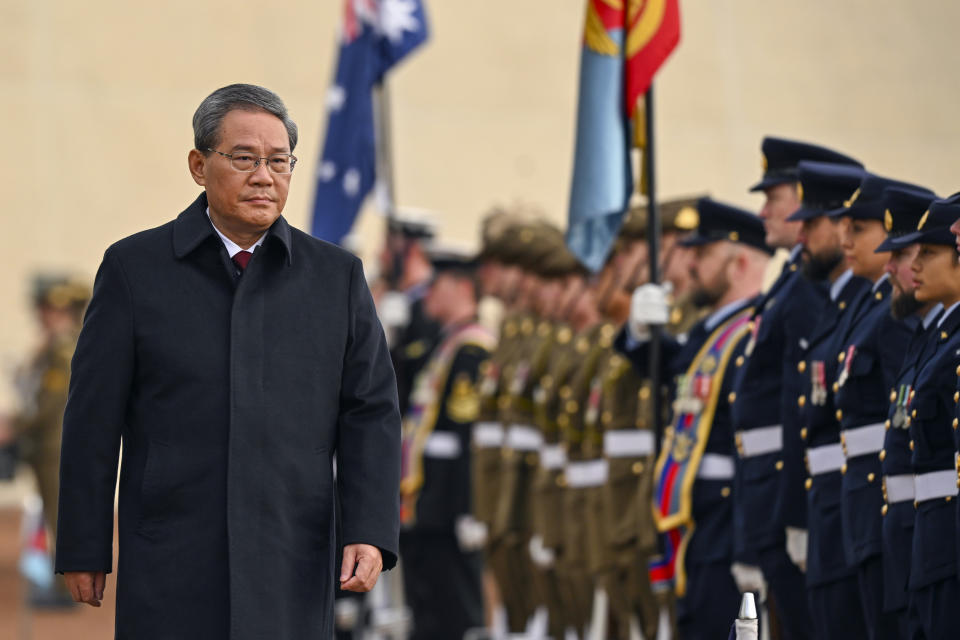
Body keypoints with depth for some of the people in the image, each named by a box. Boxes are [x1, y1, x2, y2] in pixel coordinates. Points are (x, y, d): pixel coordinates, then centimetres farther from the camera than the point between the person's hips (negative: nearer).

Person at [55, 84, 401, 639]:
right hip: (170, 572, -2)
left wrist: (370, 532, -7)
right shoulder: (135, 269, 3)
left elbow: (371, 413, 5)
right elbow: (94, 419, 3)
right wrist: (84, 550, 1)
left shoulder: (336, 276, 8)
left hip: (293, 570, 2)